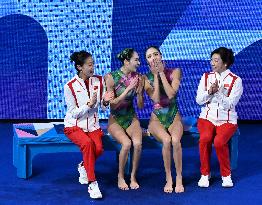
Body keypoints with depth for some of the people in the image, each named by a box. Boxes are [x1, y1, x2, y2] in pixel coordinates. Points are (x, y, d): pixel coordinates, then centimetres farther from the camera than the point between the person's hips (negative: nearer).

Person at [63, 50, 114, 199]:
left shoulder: (99, 81, -1)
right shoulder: (70, 86, -12)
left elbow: (103, 107, 5)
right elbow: (74, 113, -11)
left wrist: (105, 101, -18)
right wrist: (89, 104, -25)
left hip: (92, 124, 3)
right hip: (74, 125, -3)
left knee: (98, 148, -25)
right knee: (87, 143, -33)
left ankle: (83, 166, 10)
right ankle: (92, 183, -25)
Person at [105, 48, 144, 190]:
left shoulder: (138, 77, -1)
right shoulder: (111, 77, -12)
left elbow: (140, 106, 4)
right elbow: (112, 104, -14)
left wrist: (139, 92, -16)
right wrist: (128, 89, -22)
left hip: (131, 117, 3)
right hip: (115, 119, -3)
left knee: (137, 143, -27)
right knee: (126, 143, -30)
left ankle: (133, 176, -8)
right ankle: (120, 177, -8)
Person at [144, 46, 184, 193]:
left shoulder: (174, 72, 0)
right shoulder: (146, 78, 2)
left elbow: (171, 94, -15)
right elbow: (156, 99, -13)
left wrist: (161, 73, -12)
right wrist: (156, 75, -12)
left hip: (174, 116, 0)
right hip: (157, 118, 0)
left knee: (175, 140, -33)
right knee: (166, 140, -33)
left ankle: (179, 178, -19)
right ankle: (168, 179, -20)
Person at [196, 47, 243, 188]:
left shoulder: (236, 80, -2)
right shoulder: (206, 77, 9)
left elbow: (230, 104, -11)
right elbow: (199, 100, 2)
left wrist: (218, 91, -23)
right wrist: (209, 91, -15)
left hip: (227, 119, -2)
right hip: (207, 117, 2)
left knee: (219, 141, -31)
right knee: (205, 138, -30)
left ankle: (226, 175, -8)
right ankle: (205, 174, -12)